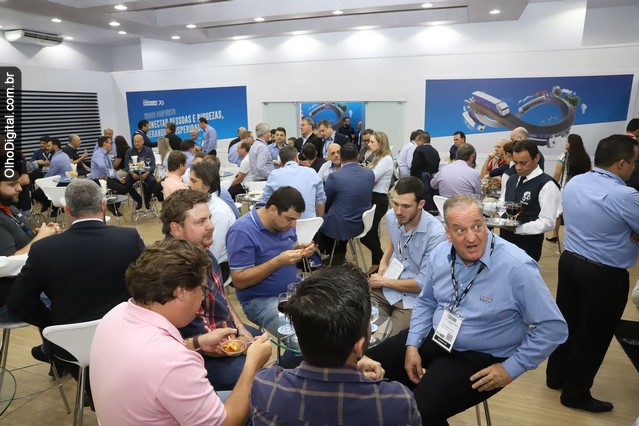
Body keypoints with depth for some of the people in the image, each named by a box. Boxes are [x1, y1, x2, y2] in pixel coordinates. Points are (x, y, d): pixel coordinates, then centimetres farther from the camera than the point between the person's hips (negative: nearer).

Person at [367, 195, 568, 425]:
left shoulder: (517, 267, -24)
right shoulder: (440, 254, -6)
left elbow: (554, 327, -16)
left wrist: (511, 368, -14)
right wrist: (412, 345, -1)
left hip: (479, 358, -6)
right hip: (433, 337, 6)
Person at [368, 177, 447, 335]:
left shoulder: (436, 234, -25)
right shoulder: (391, 216, -4)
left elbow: (423, 284, -20)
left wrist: (382, 281, -9)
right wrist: (383, 262, 7)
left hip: (414, 298, -5)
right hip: (387, 287, 6)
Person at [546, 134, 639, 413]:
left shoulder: (573, 183, 0)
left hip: (570, 260, 7)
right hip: (606, 274, -7)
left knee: (566, 323, 19)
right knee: (592, 334, 10)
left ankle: (555, 377, 36)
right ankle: (576, 393, 27)